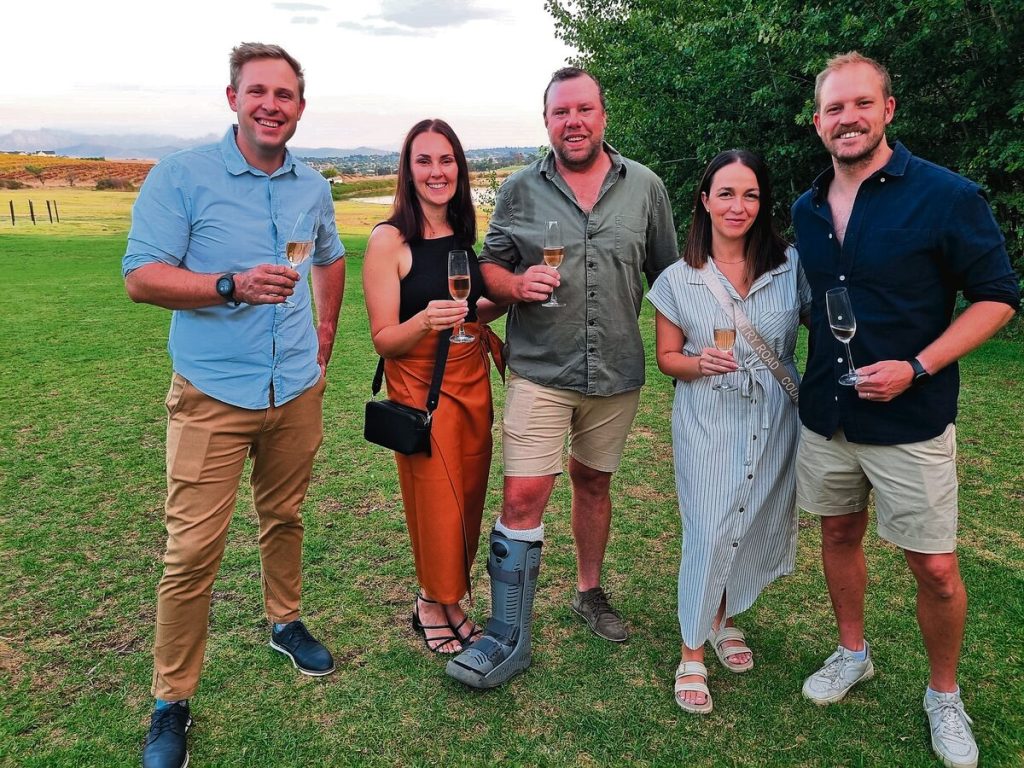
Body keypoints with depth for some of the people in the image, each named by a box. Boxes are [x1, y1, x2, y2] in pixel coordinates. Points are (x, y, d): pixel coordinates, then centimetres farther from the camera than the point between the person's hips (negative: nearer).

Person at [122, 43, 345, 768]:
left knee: (284, 518, 18)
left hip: (297, 390, 5)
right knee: (193, 549, -3)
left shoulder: (313, 187, 9)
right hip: (212, 394, -4)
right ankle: (172, 704, 12)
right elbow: (141, 277, -11)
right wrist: (233, 286, -25)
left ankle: (286, 622, 41)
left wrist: (324, 338, 18)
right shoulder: (180, 176, -6)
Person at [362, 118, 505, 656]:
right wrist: (425, 321, -31)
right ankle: (434, 605, 28)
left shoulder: (464, 233, 7)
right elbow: (384, 339, -13)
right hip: (420, 386, -6)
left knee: (469, 499, 12)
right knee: (438, 506, 4)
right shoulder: (390, 239, -12)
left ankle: (447, 601, 32)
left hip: (472, 379, 6)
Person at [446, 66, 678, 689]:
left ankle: (590, 592, 39)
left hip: (617, 373, 2)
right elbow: (490, 265, 5)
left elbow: (668, 274, 10)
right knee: (523, 496, -7)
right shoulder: (520, 190, 1)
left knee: (594, 482, 17)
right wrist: (516, 283, -17)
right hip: (541, 371, -2)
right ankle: (508, 639, 5)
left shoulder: (646, 188, 4)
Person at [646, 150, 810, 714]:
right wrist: (701, 363, -18)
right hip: (706, 423, -2)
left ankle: (724, 617, 39)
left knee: (758, 525, 12)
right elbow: (667, 357, 2)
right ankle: (692, 652, 14)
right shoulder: (679, 279, -3)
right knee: (708, 532, -4)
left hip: (774, 420, 2)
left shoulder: (791, 266, -1)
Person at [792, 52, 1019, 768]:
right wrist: (796, 373, 6)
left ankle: (944, 696, 28)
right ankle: (853, 653, 41)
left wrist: (915, 368, -19)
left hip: (911, 421, -4)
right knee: (840, 534, 18)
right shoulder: (807, 209, 5)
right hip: (824, 413, 5)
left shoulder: (947, 195, -11)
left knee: (936, 571, 3)